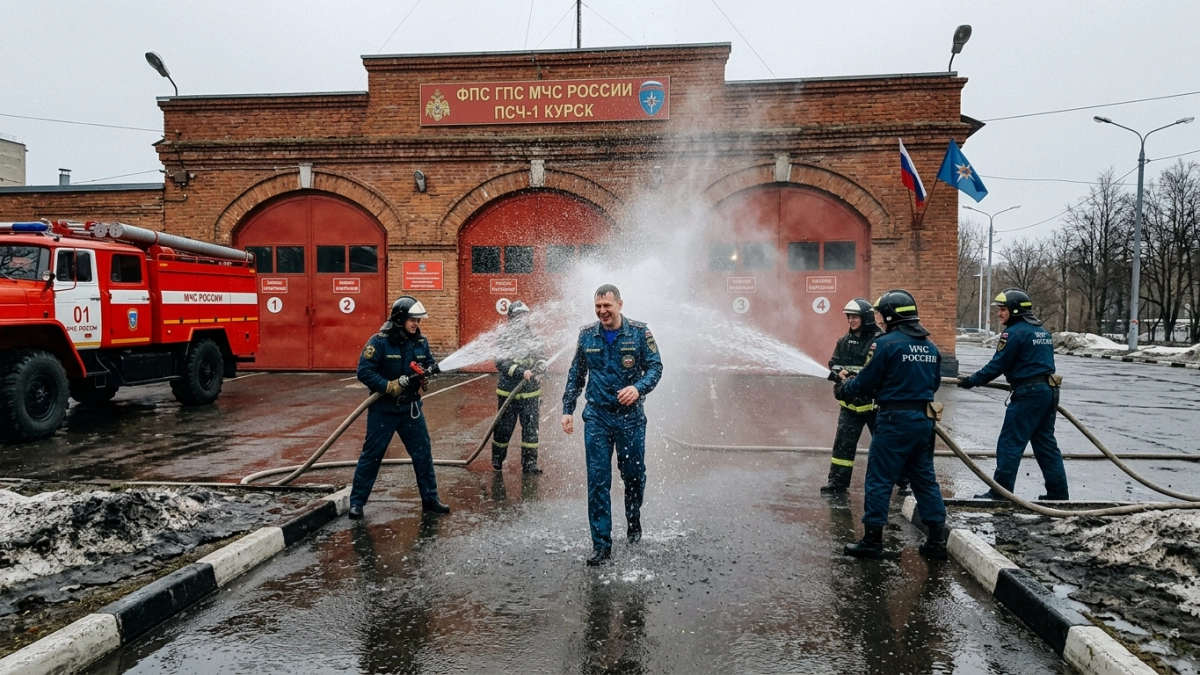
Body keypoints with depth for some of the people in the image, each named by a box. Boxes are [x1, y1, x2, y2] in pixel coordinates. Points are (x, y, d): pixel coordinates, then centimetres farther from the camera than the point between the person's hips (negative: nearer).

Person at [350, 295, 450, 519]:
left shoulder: (420, 342, 1)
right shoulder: (379, 341, -15)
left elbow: (429, 364, 12)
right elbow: (364, 372, -17)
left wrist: (429, 371, -12)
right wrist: (393, 386, -23)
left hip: (411, 408, 5)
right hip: (383, 409, -5)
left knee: (423, 454, 8)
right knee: (372, 455, 4)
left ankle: (430, 500, 20)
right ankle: (357, 502, 18)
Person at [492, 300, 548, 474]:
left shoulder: (535, 338, 6)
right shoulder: (504, 339, -4)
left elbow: (542, 358, 12)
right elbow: (501, 363, -13)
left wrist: (540, 366, -12)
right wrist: (521, 372, -25)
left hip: (531, 392, 3)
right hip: (508, 392, -2)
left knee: (531, 428, 2)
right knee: (504, 428, 7)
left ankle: (529, 464, 11)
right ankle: (497, 460, 26)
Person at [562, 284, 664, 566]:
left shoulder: (639, 332, -3)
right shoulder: (587, 335, 4)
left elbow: (655, 366, -4)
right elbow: (575, 375, 11)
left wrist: (639, 388, -23)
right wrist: (568, 409, 8)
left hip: (631, 416, -1)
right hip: (597, 417, 1)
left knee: (634, 475, 12)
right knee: (598, 480, -3)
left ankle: (634, 523, 40)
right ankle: (601, 544, 4)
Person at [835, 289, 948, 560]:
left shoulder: (886, 343, -13)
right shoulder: (930, 346, 9)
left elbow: (865, 382, -9)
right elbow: (934, 382, 18)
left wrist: (842, 390, 9)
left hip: (895, 419, -7)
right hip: (924, 418, 7)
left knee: (879, 479, 1)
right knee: (924, 479, 15)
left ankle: (872, 539, 6)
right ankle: (937, 540, 19)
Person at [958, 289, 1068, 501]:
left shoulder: (1014, 332, -11)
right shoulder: (1042, 332, 16)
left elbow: (997, 365, -12)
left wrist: (971, 381, -6)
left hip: (1028, 393, -9)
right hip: (1049, 390, 9)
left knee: (1010, 443, -5)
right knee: (1046, 443, 15)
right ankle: (1058, 492, 18)